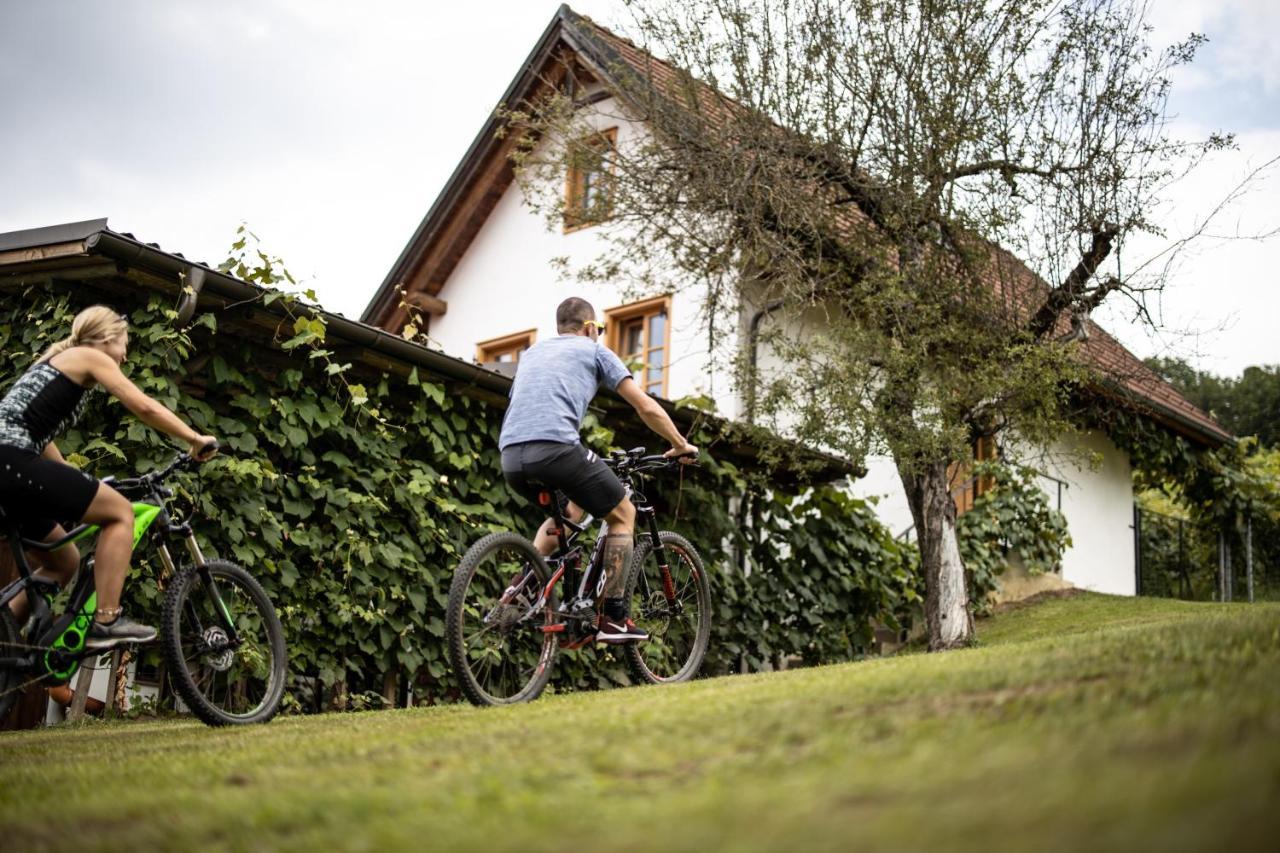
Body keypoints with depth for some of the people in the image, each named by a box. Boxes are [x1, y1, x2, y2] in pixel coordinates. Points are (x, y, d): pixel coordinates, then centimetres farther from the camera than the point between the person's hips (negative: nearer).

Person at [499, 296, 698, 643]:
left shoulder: (532, 352, 31)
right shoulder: (594, 350, 16)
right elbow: (647, 407, 12)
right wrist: (681, 445, 26)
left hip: (511, 457, 6)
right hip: (556, 446, -6)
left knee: (568, 513, 32)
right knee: (623, 514, 14)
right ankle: (613, 617, 9)